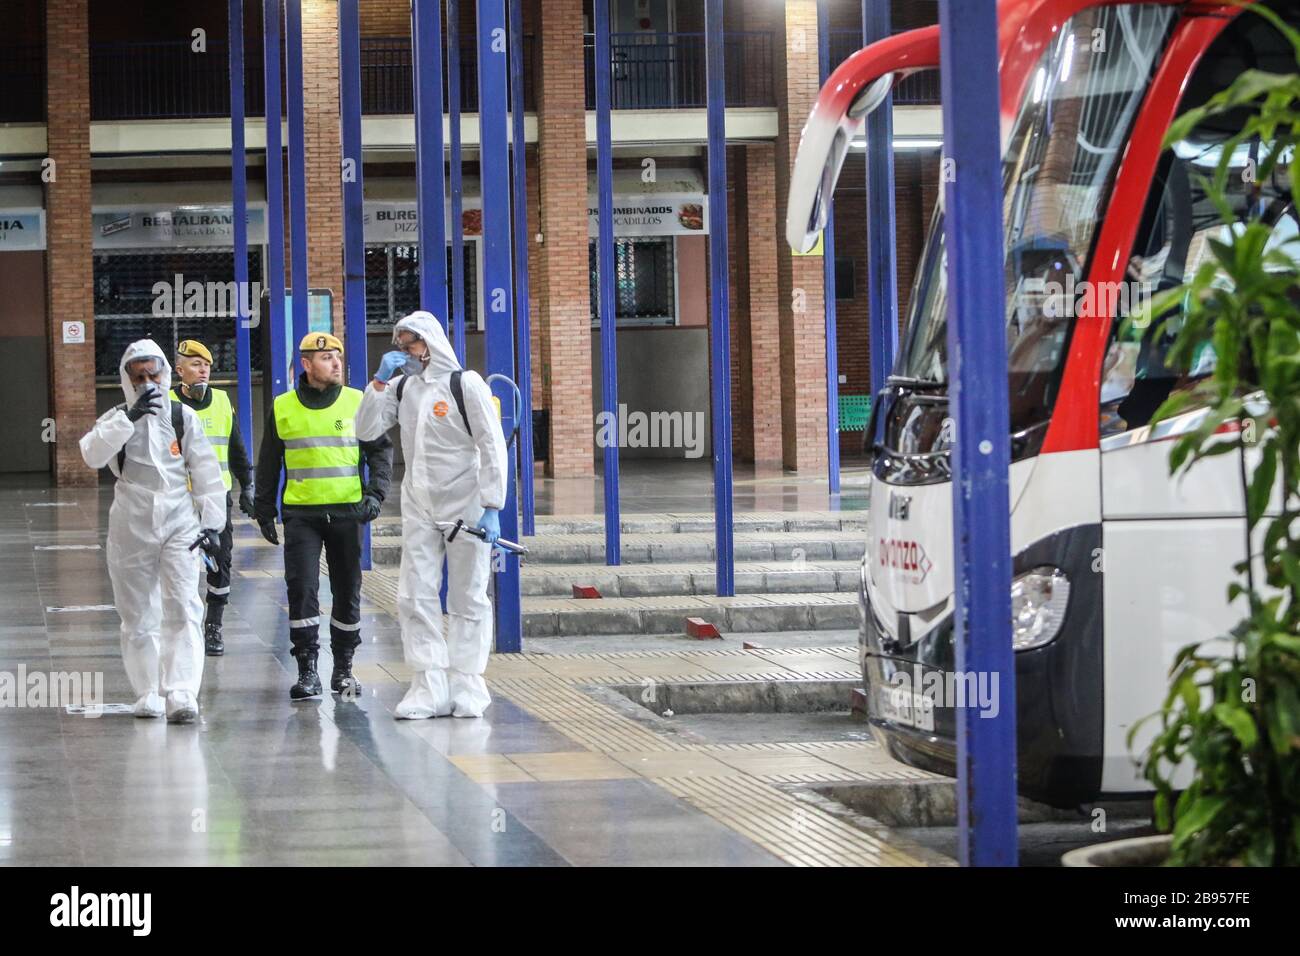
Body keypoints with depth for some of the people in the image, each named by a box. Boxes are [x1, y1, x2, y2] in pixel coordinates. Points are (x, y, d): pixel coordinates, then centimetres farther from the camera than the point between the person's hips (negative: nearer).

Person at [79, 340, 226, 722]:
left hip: (179, 524, -1)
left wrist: (211, 522, 0)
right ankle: (147, 693, 17)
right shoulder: (116, 420, 2)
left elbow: (206, 474, 6)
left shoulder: (183, 418, 4)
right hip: (131, 528, 1)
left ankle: (181, 694, -19)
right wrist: (129, 417, -25)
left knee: (183, 611, -13)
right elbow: (93, 455, -18)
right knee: (138, 616, 7)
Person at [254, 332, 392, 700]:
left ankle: (343, 668, 18)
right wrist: (264, 512, 12)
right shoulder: (283, 408, 5)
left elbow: (381, 450, 7)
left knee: (347, 591, 6)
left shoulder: (358, 403, 3)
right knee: (302, 589, -9)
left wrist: (374, 494, -6)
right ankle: (307, 670, -4)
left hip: (346, 513, 1)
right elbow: (268, 464, 13)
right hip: (300, 514, -1)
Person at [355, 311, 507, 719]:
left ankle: (467, 685, 6)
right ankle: (429, 688, 0)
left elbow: (493, 447, -9)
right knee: (415, 598, -1)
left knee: (467, 600, 2)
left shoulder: (465, 384, -7)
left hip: (465, 509, -5)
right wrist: (380, 380, -5)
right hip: (419, 512, 5)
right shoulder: (402, 387, 10)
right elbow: (366, 430, 5)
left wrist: (491, 506, -15)